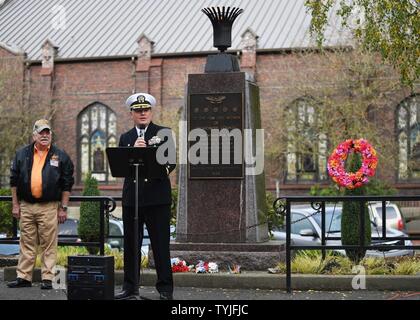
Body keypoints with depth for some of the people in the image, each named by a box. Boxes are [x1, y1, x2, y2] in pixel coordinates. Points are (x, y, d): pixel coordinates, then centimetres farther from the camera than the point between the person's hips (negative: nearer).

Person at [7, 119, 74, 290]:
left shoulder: (61, 156, 3)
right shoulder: (22, 154, 9)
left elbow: (67, 184, 3)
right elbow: (14, 181, 11)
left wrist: (63, 208, -2)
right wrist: (15, 205, 6)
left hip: (49, 207, -2)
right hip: (26, 206, 2)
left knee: (49, 245, 0)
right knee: (27, 244, 7)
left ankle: (47, 278, 5)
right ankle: (23, 277, 13)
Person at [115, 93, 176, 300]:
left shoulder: (163, 133, 5)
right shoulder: (125, 138, 15)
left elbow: (172, 160, -5)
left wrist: (164, 168, -26)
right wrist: (134, 151, -12)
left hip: (157, 196, -4)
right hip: (131, 196, 4)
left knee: (160, 244, -2)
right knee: (130, 244, 9)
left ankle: (165, 289, 4)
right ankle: (130, 287, 18)